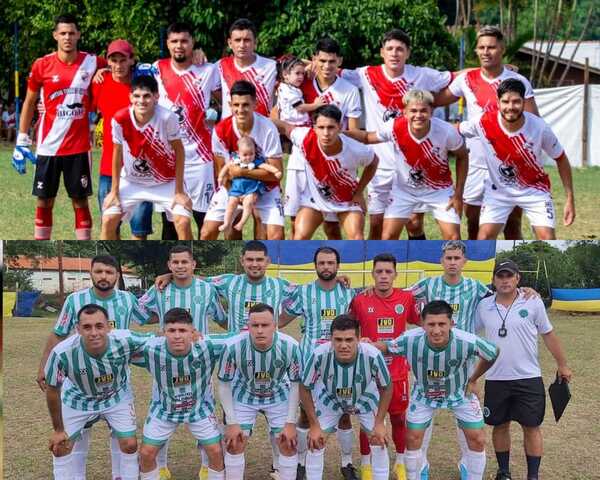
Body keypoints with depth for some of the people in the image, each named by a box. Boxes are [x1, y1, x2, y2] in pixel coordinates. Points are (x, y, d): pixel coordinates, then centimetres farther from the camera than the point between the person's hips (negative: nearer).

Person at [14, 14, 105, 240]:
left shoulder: (92, 62, -1)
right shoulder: (42, 65, -2)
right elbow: (29, 103, 6)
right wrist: (22, 142, 3)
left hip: (79, 146, 0)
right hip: (48, 146, 0)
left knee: (80, 201, 5)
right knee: (44, 201, 7)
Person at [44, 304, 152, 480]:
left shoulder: (125, 340, -37)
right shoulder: (62, 353, -37)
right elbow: (52, 391, -18)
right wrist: (58, 430, -8)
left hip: (117, 397, 0)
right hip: (78, 398, 0)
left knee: (129, 445, -1)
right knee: (60, 447, 2)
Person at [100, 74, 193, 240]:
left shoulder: (167, 117, -28)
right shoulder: (120, 119, -22)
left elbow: (179, 152, -15)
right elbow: (117, 155, -6)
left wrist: (179, 191, -12)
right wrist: (114, 191, 0)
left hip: (166, 181, -2)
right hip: (132, 181, 2)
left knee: (183, 222, -16)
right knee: (108, 221, -6)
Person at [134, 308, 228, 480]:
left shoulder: (207, 347, -33)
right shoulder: (151, 349, -31)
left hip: (200, 407, 0)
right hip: (163, 408, 0)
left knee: (216, 451, 1)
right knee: (146, 453, 3)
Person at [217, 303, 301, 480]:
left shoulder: (290, 346, -30)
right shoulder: (233, 346, -32)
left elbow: (295, 385, -14)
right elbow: (224, 385, -16)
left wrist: (291, 423, -13)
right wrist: (232, 423, -16)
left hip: (278, 396, 1)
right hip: (244, 396, 0)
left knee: (289, 444, -3)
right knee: (234, 444, -4)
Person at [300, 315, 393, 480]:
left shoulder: (373, 356, -39)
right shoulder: (319, 355, -39)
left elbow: (386, 388, -17)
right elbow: (305, 388, -19)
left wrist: (379, 423, -15)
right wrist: (314, 425, -15)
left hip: (365, 397, 0)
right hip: (330, 398, 0)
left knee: (379, 442, -1)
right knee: (315, 442, -2)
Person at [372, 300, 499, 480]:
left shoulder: (468, 342, -36)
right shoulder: (410, 340, -34)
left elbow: (493, 354, -15)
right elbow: (387, 347, -14)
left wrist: (473, 380, -5)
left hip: (460, 392, 0)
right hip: (424, 393, 0)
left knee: (478, 439, 0)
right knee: (413, 438, 2)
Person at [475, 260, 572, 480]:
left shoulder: (533, 303, -4)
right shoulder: (484, 306, 1)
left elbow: (548, 334, 5)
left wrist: (562, 365, 10)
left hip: (529, 378, -2)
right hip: (496, 379, 2)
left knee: (531, 427, 2)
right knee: (500, 426, 11)